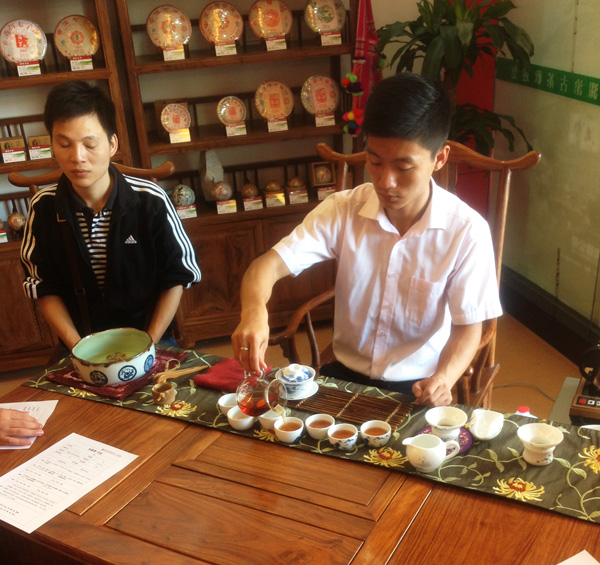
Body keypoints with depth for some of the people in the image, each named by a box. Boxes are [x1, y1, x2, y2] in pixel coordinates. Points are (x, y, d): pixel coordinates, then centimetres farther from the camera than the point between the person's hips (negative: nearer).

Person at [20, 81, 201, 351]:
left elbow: (176, 278, -3)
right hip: (82, 346, 2)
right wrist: (78, 347, -8)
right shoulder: (43, 208, -6)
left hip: (150, 341, -1)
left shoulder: (151, 201, -12)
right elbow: (45, 289, 3)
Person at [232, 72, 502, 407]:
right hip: (345, 374, 2)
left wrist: (443, 379, -29)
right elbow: (268, 265, -15)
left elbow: (468, 327, -9)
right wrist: (254, 310, -38)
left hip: (418, 388, -2)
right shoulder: (343, 211, -9)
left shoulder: (467, 232, -15)